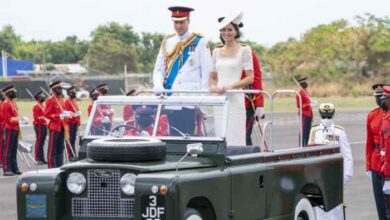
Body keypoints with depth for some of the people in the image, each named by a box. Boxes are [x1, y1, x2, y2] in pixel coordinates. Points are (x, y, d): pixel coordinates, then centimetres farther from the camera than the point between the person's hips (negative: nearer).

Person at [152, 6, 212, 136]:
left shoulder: (199, 42, 1)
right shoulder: (167, 42, 12)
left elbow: (206, 72, -1)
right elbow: (158, 69, 13)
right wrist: (158, 85, -9)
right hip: (172, 98, 4)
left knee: (188, 135, -7)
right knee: (174, 135, 3)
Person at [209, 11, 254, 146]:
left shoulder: (244, 50, 1)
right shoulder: (216, 52, 15)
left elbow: (250, 78, -5)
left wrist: (230, 86, -18)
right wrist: (213, 86, -2)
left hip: (235, 98, -5)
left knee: (235, 138, -10)